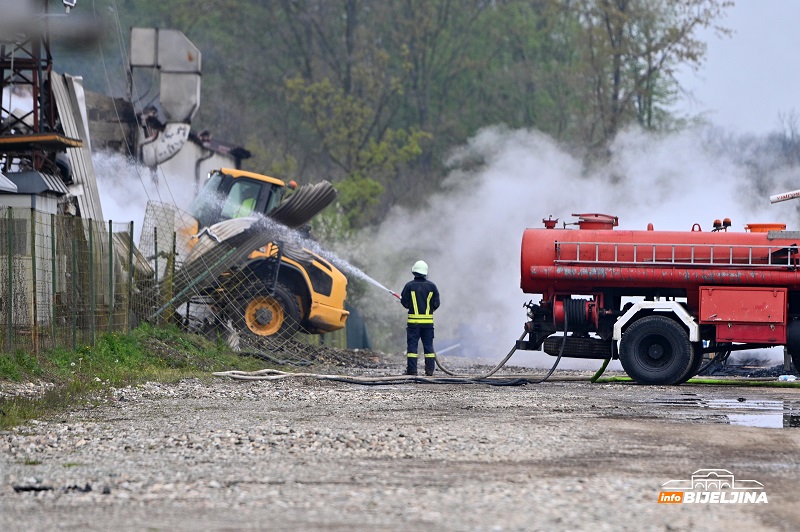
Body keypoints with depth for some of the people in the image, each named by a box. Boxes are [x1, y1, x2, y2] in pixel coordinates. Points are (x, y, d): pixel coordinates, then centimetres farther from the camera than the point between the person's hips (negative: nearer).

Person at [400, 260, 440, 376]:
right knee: (428, 345, 8)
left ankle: (411, 369, -3)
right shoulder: (432, 286, 1)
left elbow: (405, 303, -4)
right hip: (428, 321, 2)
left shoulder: (409, 286, -5)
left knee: (412, 345, 1)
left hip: (413, 321, -2)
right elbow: (436, 304, 3)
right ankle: (430, 369, 6)